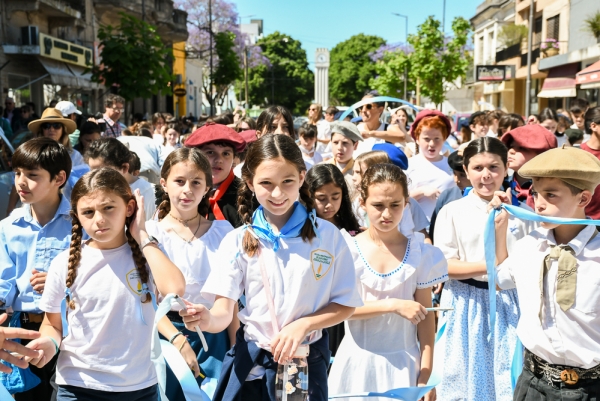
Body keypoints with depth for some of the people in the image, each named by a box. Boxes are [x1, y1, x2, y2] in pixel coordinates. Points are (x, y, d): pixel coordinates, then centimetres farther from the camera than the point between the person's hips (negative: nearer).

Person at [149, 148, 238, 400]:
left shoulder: (222, 231, 1)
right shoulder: (150, 232, -5)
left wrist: (235, 345, 1)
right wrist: (178, 340, -18)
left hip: (215, 337, 2)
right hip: (167, 334, -1)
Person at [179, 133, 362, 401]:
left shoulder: (328, 236, -6)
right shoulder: (237, 241, -6)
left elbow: (346, 304, -2)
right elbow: (224, 313, -11)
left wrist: (302, 325, -17)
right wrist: (208, 319, -33)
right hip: (251, 364, 1)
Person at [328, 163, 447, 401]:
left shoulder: (420, 254, -3)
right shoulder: (348, 250, -7)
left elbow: (425, 316, -1)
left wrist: (426, 374, -3)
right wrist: (393, 305, -22)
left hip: (403, 362, 1)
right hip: (358, 362, 0)